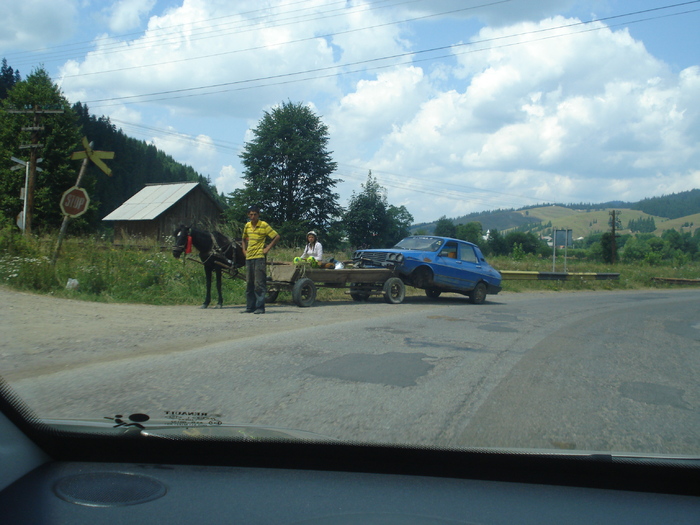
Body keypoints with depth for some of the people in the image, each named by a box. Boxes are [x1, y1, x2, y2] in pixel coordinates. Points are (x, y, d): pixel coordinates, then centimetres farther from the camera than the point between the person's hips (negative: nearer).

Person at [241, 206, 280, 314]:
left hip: (259, 257, -6)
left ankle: (260, 307, -5)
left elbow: (277, 237, -7)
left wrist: (268, 248, -9)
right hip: (249, 258, 6)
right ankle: (250, 307, 15)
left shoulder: (264, 225, -6)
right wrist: (244, 249, 15)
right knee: (249, 284, 9)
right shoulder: (247, 226, 11)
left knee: (259, 284, -8)